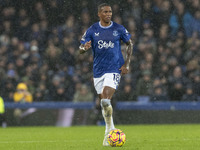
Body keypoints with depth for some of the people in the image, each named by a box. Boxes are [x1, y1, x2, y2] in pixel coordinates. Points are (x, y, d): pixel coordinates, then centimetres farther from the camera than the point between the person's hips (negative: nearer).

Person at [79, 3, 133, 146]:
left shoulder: (119, 29, -2)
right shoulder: (92, 30, 1)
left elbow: (130, 44, 10)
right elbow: (81, 49, 2)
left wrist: (127, 64, 1)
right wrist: (85, 48, -24)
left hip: (114, 70, -3)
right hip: (98, 70, 3)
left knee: (106, 101, -19)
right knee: (103, 102, 10)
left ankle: (109, 132, -4)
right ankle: (110, 129, 27)